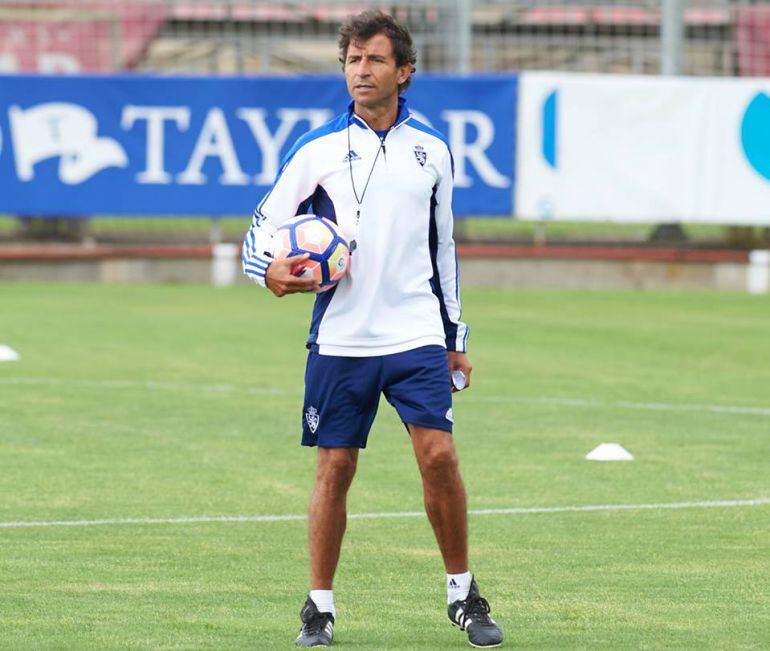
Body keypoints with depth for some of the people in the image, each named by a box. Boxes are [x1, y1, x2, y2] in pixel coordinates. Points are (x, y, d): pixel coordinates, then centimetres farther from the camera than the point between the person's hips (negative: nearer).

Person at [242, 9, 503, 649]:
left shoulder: (432, 150, 8)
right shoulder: (316, 150, 0)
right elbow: (261, 229, 3)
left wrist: (456, 336, 17)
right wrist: (270, 270, -20)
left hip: (417, 335, 1)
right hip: (340, 338, -1)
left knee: (439, 455, -10)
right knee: (334, 469, 1)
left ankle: (463, 594, 4)